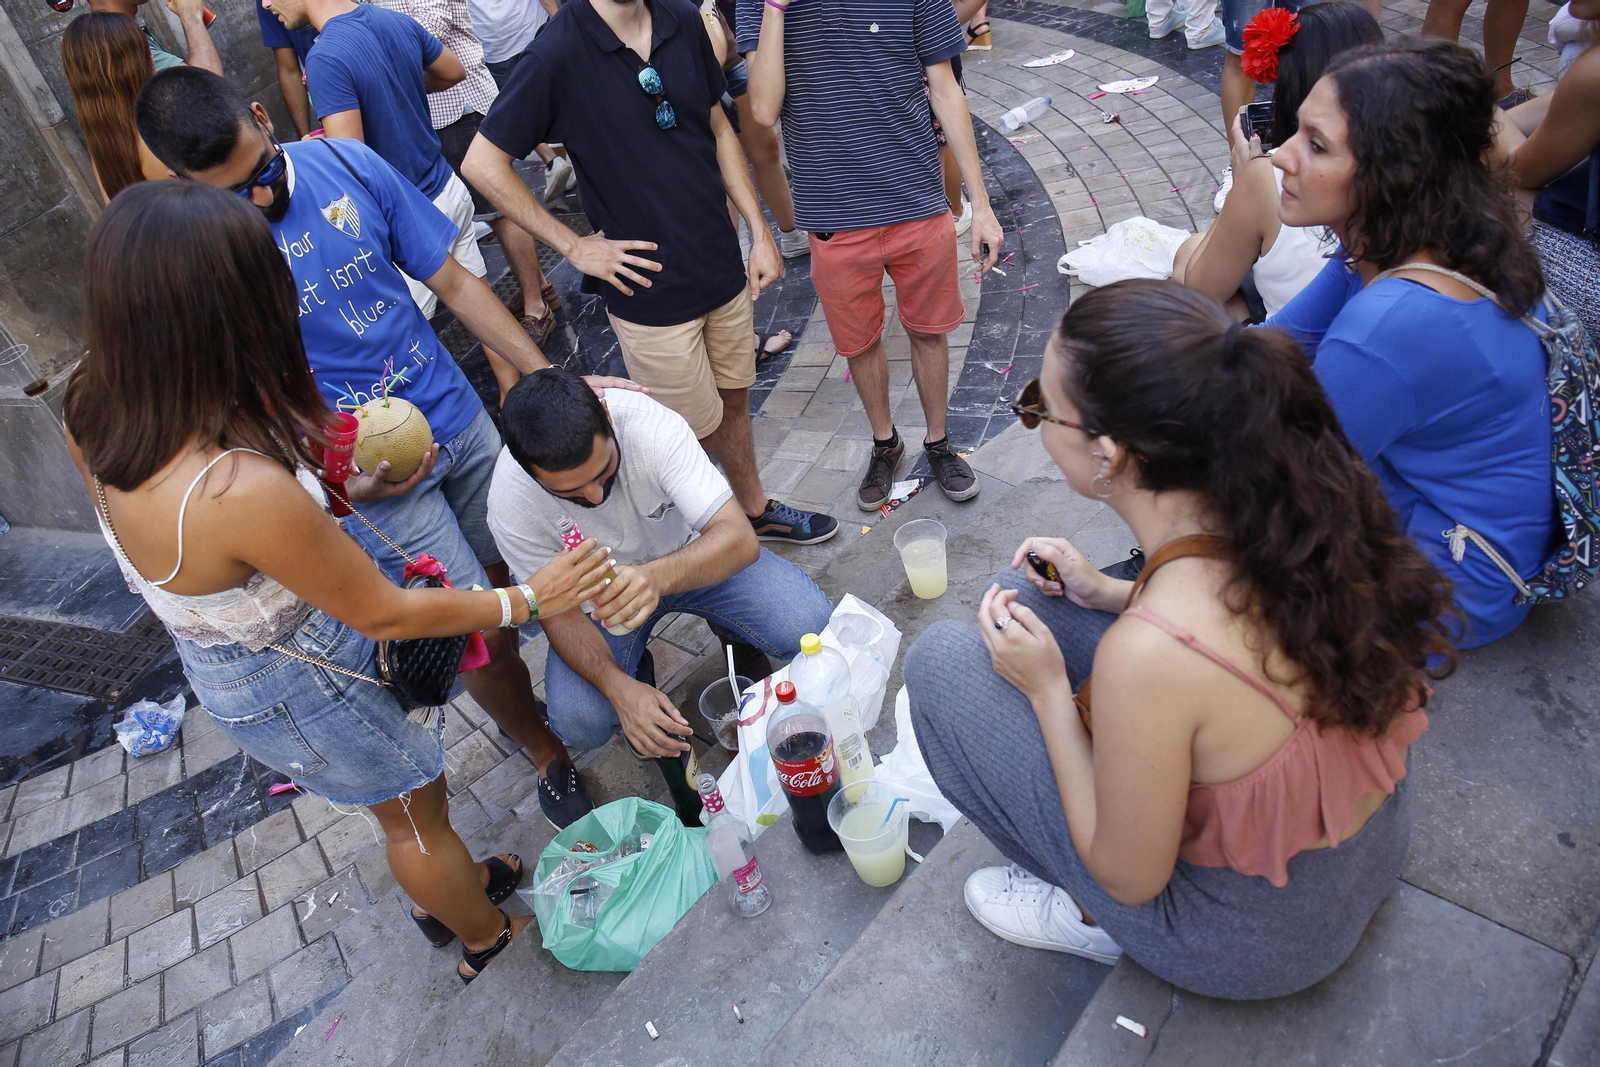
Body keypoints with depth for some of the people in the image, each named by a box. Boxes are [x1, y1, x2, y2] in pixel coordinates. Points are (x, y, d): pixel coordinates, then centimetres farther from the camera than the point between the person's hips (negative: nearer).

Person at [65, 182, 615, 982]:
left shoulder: (93, 411, -17)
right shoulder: (245, 493, -42)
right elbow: (384, 613, -27)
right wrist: (528, 600, -16)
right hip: (300, 687, -7)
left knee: (400, 798, 32)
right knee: (414, 811, 22)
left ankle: (446, 891, 60)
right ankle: (488, 940, 50)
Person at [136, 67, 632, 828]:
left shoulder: (346, 164, -6)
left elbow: (453, 283, -1)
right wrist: (349, 485, -24)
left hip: (460, 420, 4)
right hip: (369, 475, -4)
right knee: (481, 632, 1)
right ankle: (544, 752, 29)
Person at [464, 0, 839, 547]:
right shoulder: (558, 52, -17)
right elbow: (483, 163, -13)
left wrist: (760, 232, 7)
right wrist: (575, 247, -12)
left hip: (724, 268, 6)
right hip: (650, 290, -5)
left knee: (734, 400, 21)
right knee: (696, 434, 7)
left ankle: (756, 510, 43)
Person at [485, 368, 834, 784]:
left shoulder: (651, 424, -33)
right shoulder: (510, 504, -29)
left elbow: (740, 539, -37)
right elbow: (559, 615, -18)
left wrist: (657, 577, -57)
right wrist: (617, 686, -38)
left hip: (691, 554, 0)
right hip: (596, 591, 1)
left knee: (811, 626, -22)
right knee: (580, 722, -24)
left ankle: (731, 629, 12)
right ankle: (636, 672, 11)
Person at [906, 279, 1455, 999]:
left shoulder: (1145, 655, -38)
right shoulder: (1302, 507, -18)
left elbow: (1131, 877, -20)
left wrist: (1049, 690, -15)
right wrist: (1107, 594, 1)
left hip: (1255, 942, -6)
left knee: (941, 662, -7)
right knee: (1026, 591, 7)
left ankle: (1089, 918, 10)